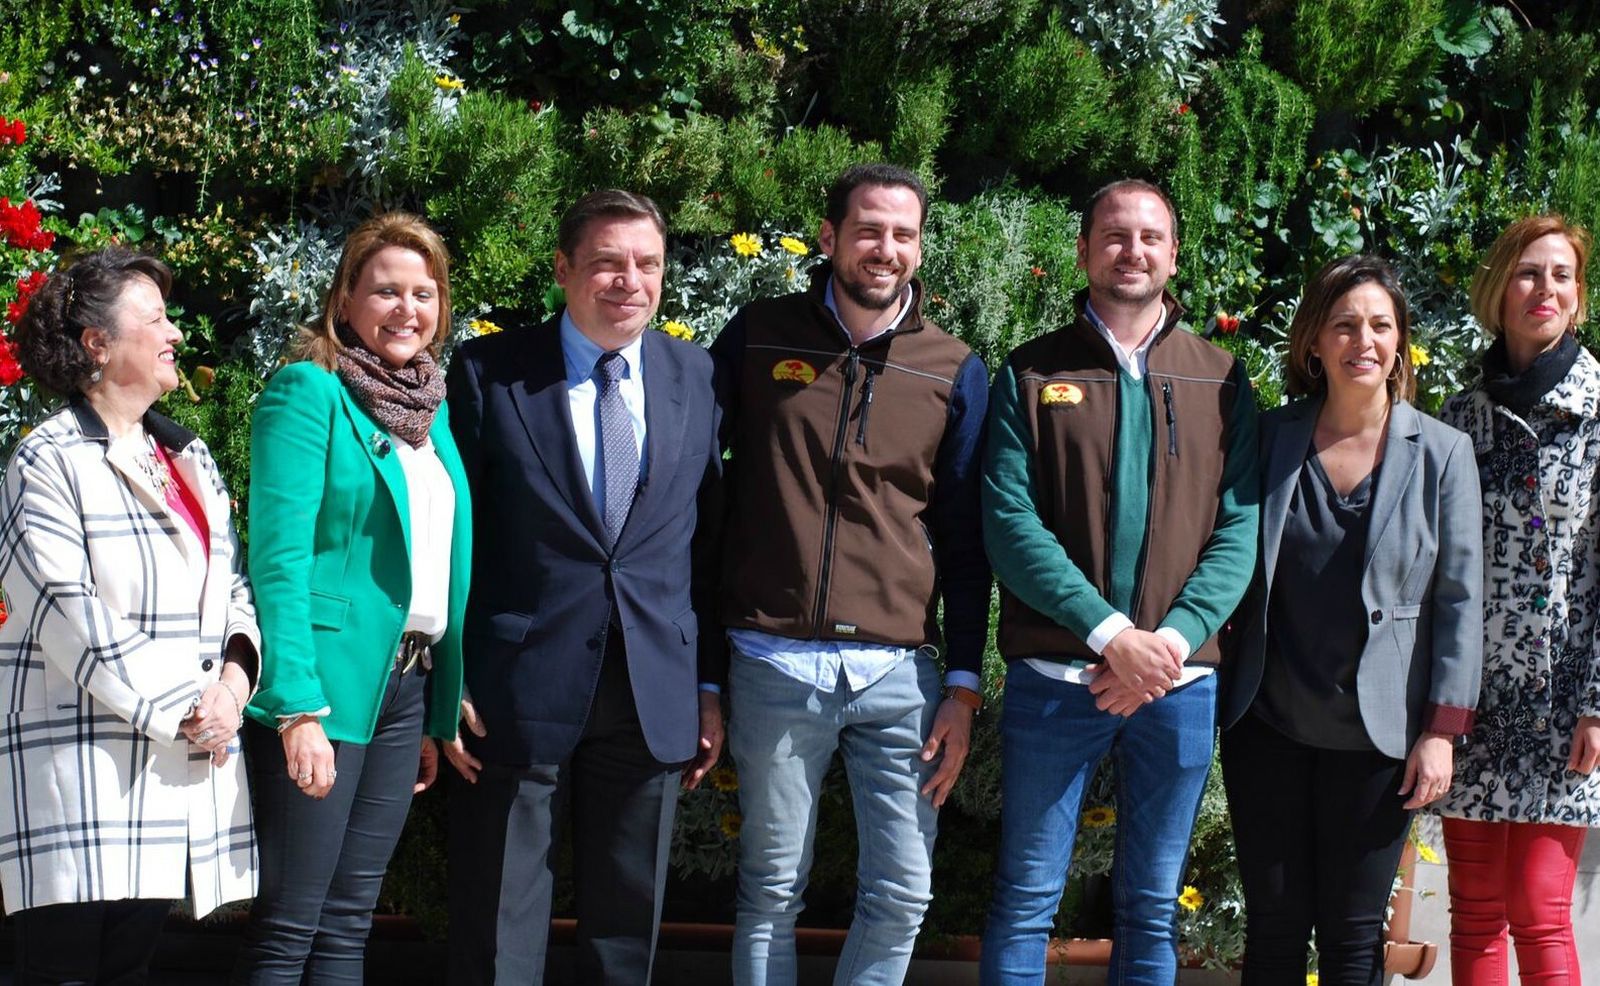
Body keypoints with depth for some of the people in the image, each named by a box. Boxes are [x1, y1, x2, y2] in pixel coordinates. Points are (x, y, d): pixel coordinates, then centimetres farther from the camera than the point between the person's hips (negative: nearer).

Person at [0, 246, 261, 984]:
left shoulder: (189, 457, 18)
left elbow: (233, 587, 17)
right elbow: (67, 616, -13)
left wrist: (233, 684, -3)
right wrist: (182, 709, -15)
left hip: (187, 751, 7)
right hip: (83, 750, -7)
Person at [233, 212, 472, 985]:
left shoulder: (433, 407, 14)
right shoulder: (308, 391, -7)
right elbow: (279, 557, -14)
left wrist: (439, 715, 10)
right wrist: (298, 709, -21)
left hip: (407, 686, 7)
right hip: (324, 686, -7)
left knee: (348, 923, 11)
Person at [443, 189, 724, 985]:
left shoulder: (695, 377, 6)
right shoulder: (489, 372, -2)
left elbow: (708, 541, 9)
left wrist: (711, 686, 7)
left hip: (654, 701, 3)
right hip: (516, 695, -3)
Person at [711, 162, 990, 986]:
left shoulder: (956, 372, 5)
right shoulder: (758, 337, 4)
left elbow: (965, 540, 8)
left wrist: (963, 687, 2)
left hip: (901, 671, 1)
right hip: (775, 664, -1)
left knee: (902, 895, 3)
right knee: (771, 890, 6)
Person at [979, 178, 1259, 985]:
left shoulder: (1220, 381, 8)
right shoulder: (1031, 373, 3)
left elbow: (1239, 528, 1)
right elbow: (1009, 520, -7)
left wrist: (1174, 638, -15)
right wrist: (1112, 634, -18)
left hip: (1180, 680, 2)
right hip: (1054, 675, -2)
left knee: (1152, 908, 11)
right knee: (1025, 900, 4)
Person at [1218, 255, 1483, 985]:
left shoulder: (1441, 453, -2)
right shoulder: (1268, 438, 2)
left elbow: (1460, 598, -2)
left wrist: (1442, 729, -6)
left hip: (1375, 734, -2)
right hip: (1269, 725, 2)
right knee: (1273, 925, 8)